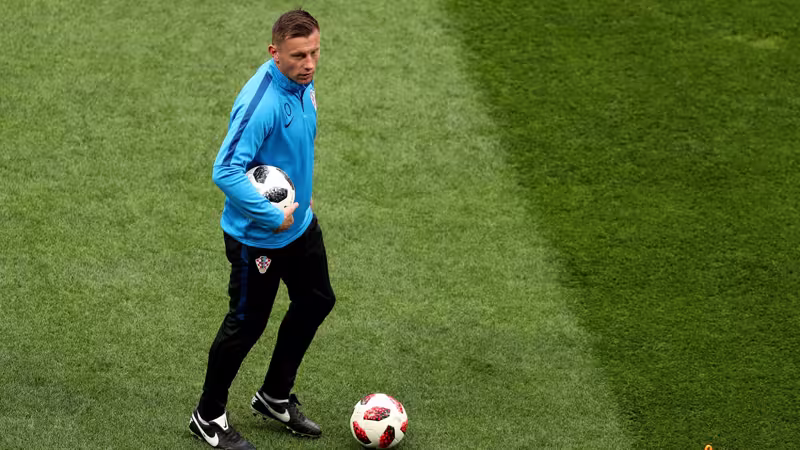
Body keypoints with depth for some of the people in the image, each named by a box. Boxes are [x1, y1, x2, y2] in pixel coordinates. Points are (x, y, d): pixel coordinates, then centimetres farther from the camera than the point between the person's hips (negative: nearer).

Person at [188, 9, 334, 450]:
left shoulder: (303, 84, -2)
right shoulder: (260, 102, -31)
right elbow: (226, 171, -34)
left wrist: (303, 195, 14)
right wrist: (273, 216, -28)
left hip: (300, 223, 9)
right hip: (258, 237, -9)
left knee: (316, 302, 20)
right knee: (247, 323, 4)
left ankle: (275, 397, 38)